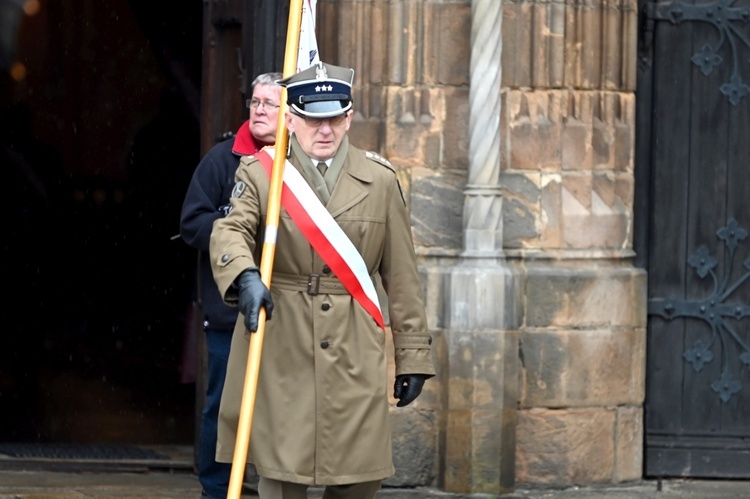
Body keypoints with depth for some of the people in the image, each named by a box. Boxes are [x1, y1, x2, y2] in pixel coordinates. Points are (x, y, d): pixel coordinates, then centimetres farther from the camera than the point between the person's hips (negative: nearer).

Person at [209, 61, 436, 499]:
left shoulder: (380, 180, 7)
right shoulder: (260, 174, 3)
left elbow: (402, 276, 8)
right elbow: (231, 232, -14)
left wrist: (413, 355, 7)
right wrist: (246, 277, -36)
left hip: (355, 353, 2)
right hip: (280, 351, -1)